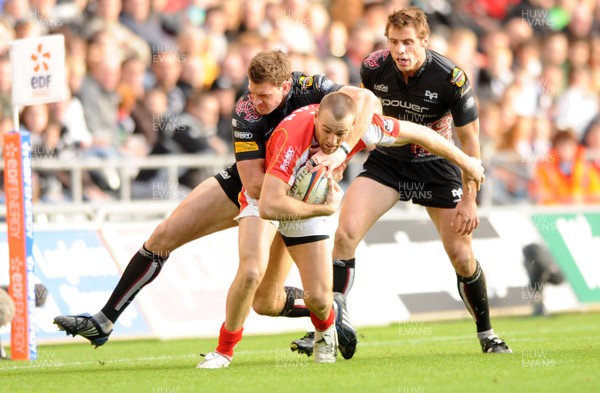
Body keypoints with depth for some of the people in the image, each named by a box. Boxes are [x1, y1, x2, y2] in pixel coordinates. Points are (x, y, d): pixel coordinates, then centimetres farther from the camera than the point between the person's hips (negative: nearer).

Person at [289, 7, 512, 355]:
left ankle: (487, 333, 23)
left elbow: (469, 139, -14)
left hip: (435, 164, -2)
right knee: (345, 233, -17)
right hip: (386, 160, 2)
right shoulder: (374, 68, -16)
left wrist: (469, 200, -14)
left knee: (461, 255, -1)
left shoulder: (451, 78, -23)